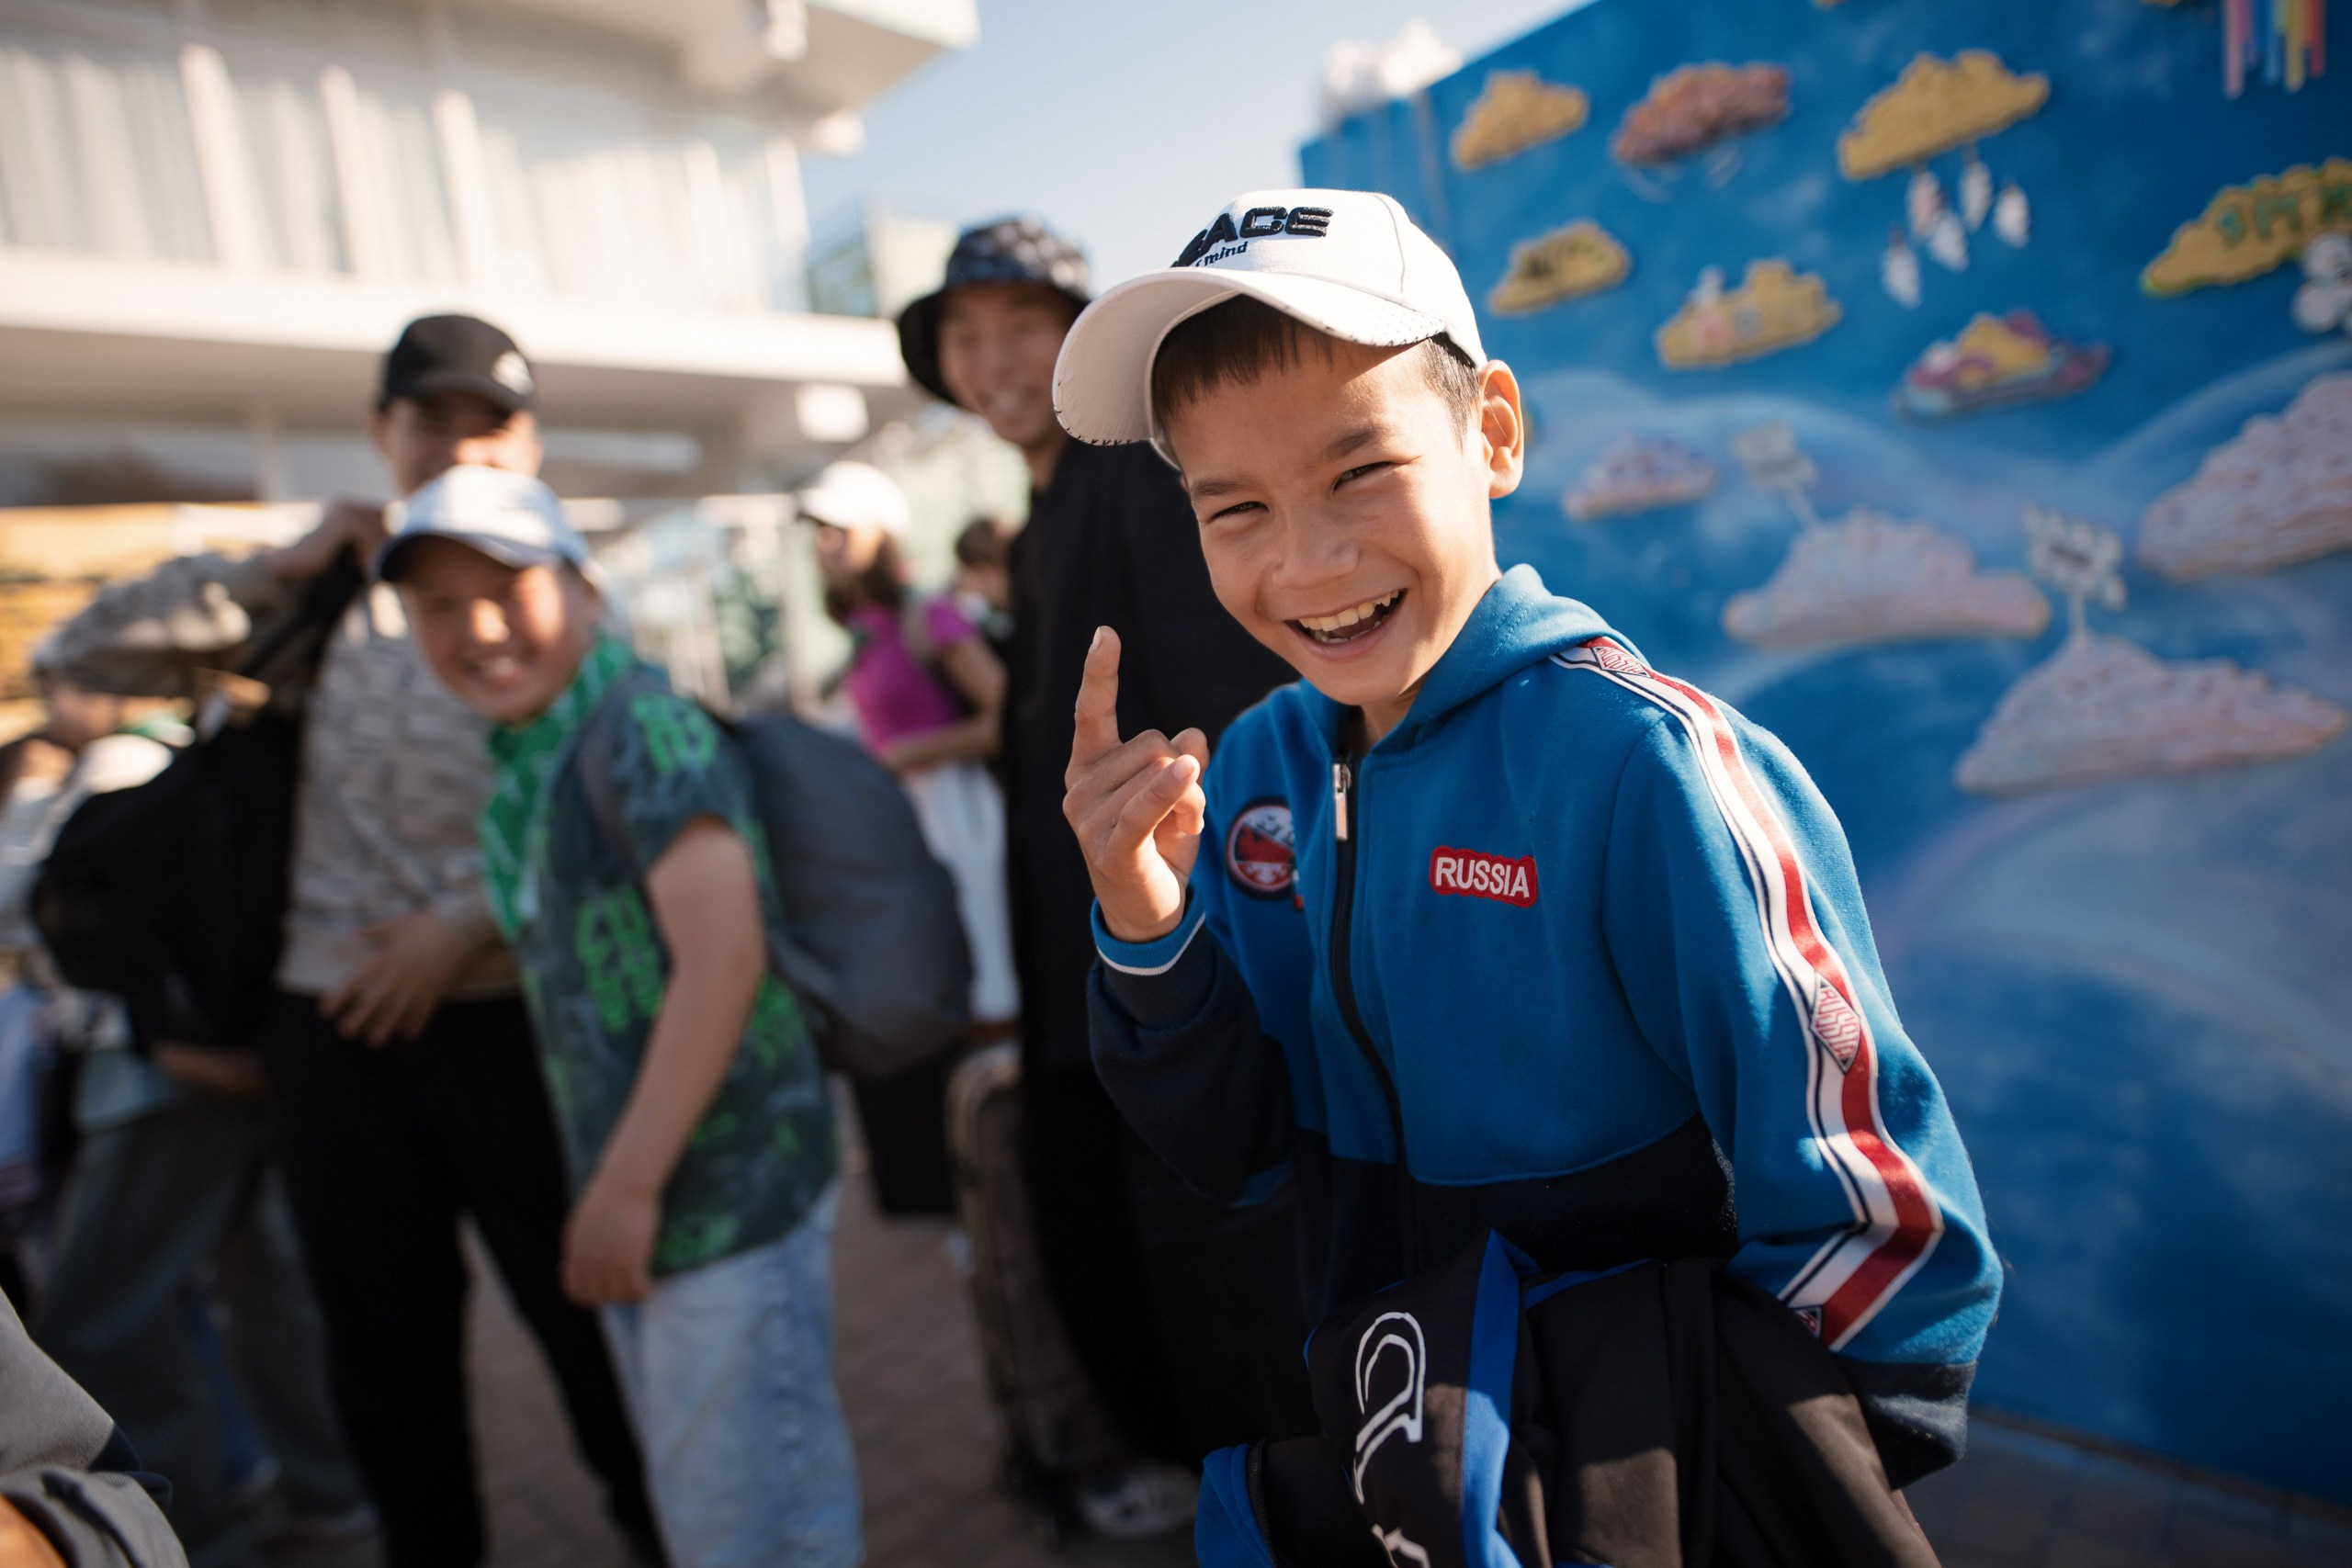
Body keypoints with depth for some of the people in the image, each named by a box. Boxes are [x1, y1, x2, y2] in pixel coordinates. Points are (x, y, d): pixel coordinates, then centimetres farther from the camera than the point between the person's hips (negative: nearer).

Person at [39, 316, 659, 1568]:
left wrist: (465, 924, -13)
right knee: (384, 1334, 15)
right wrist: (281, 569, 1)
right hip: (337, 1019, 3)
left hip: (507, 1008, -3)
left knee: (583, 1293, 6)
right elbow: (88, 655, 9)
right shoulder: (324, 602, 11)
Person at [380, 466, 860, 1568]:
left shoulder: (639, 727, -14)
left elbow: (724, 955, -23)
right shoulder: (518, 773, 12)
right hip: (637, 1195, 9)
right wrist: (608, 1187, 14)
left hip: (728, 1186, -9)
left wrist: (627, 1184, -20)